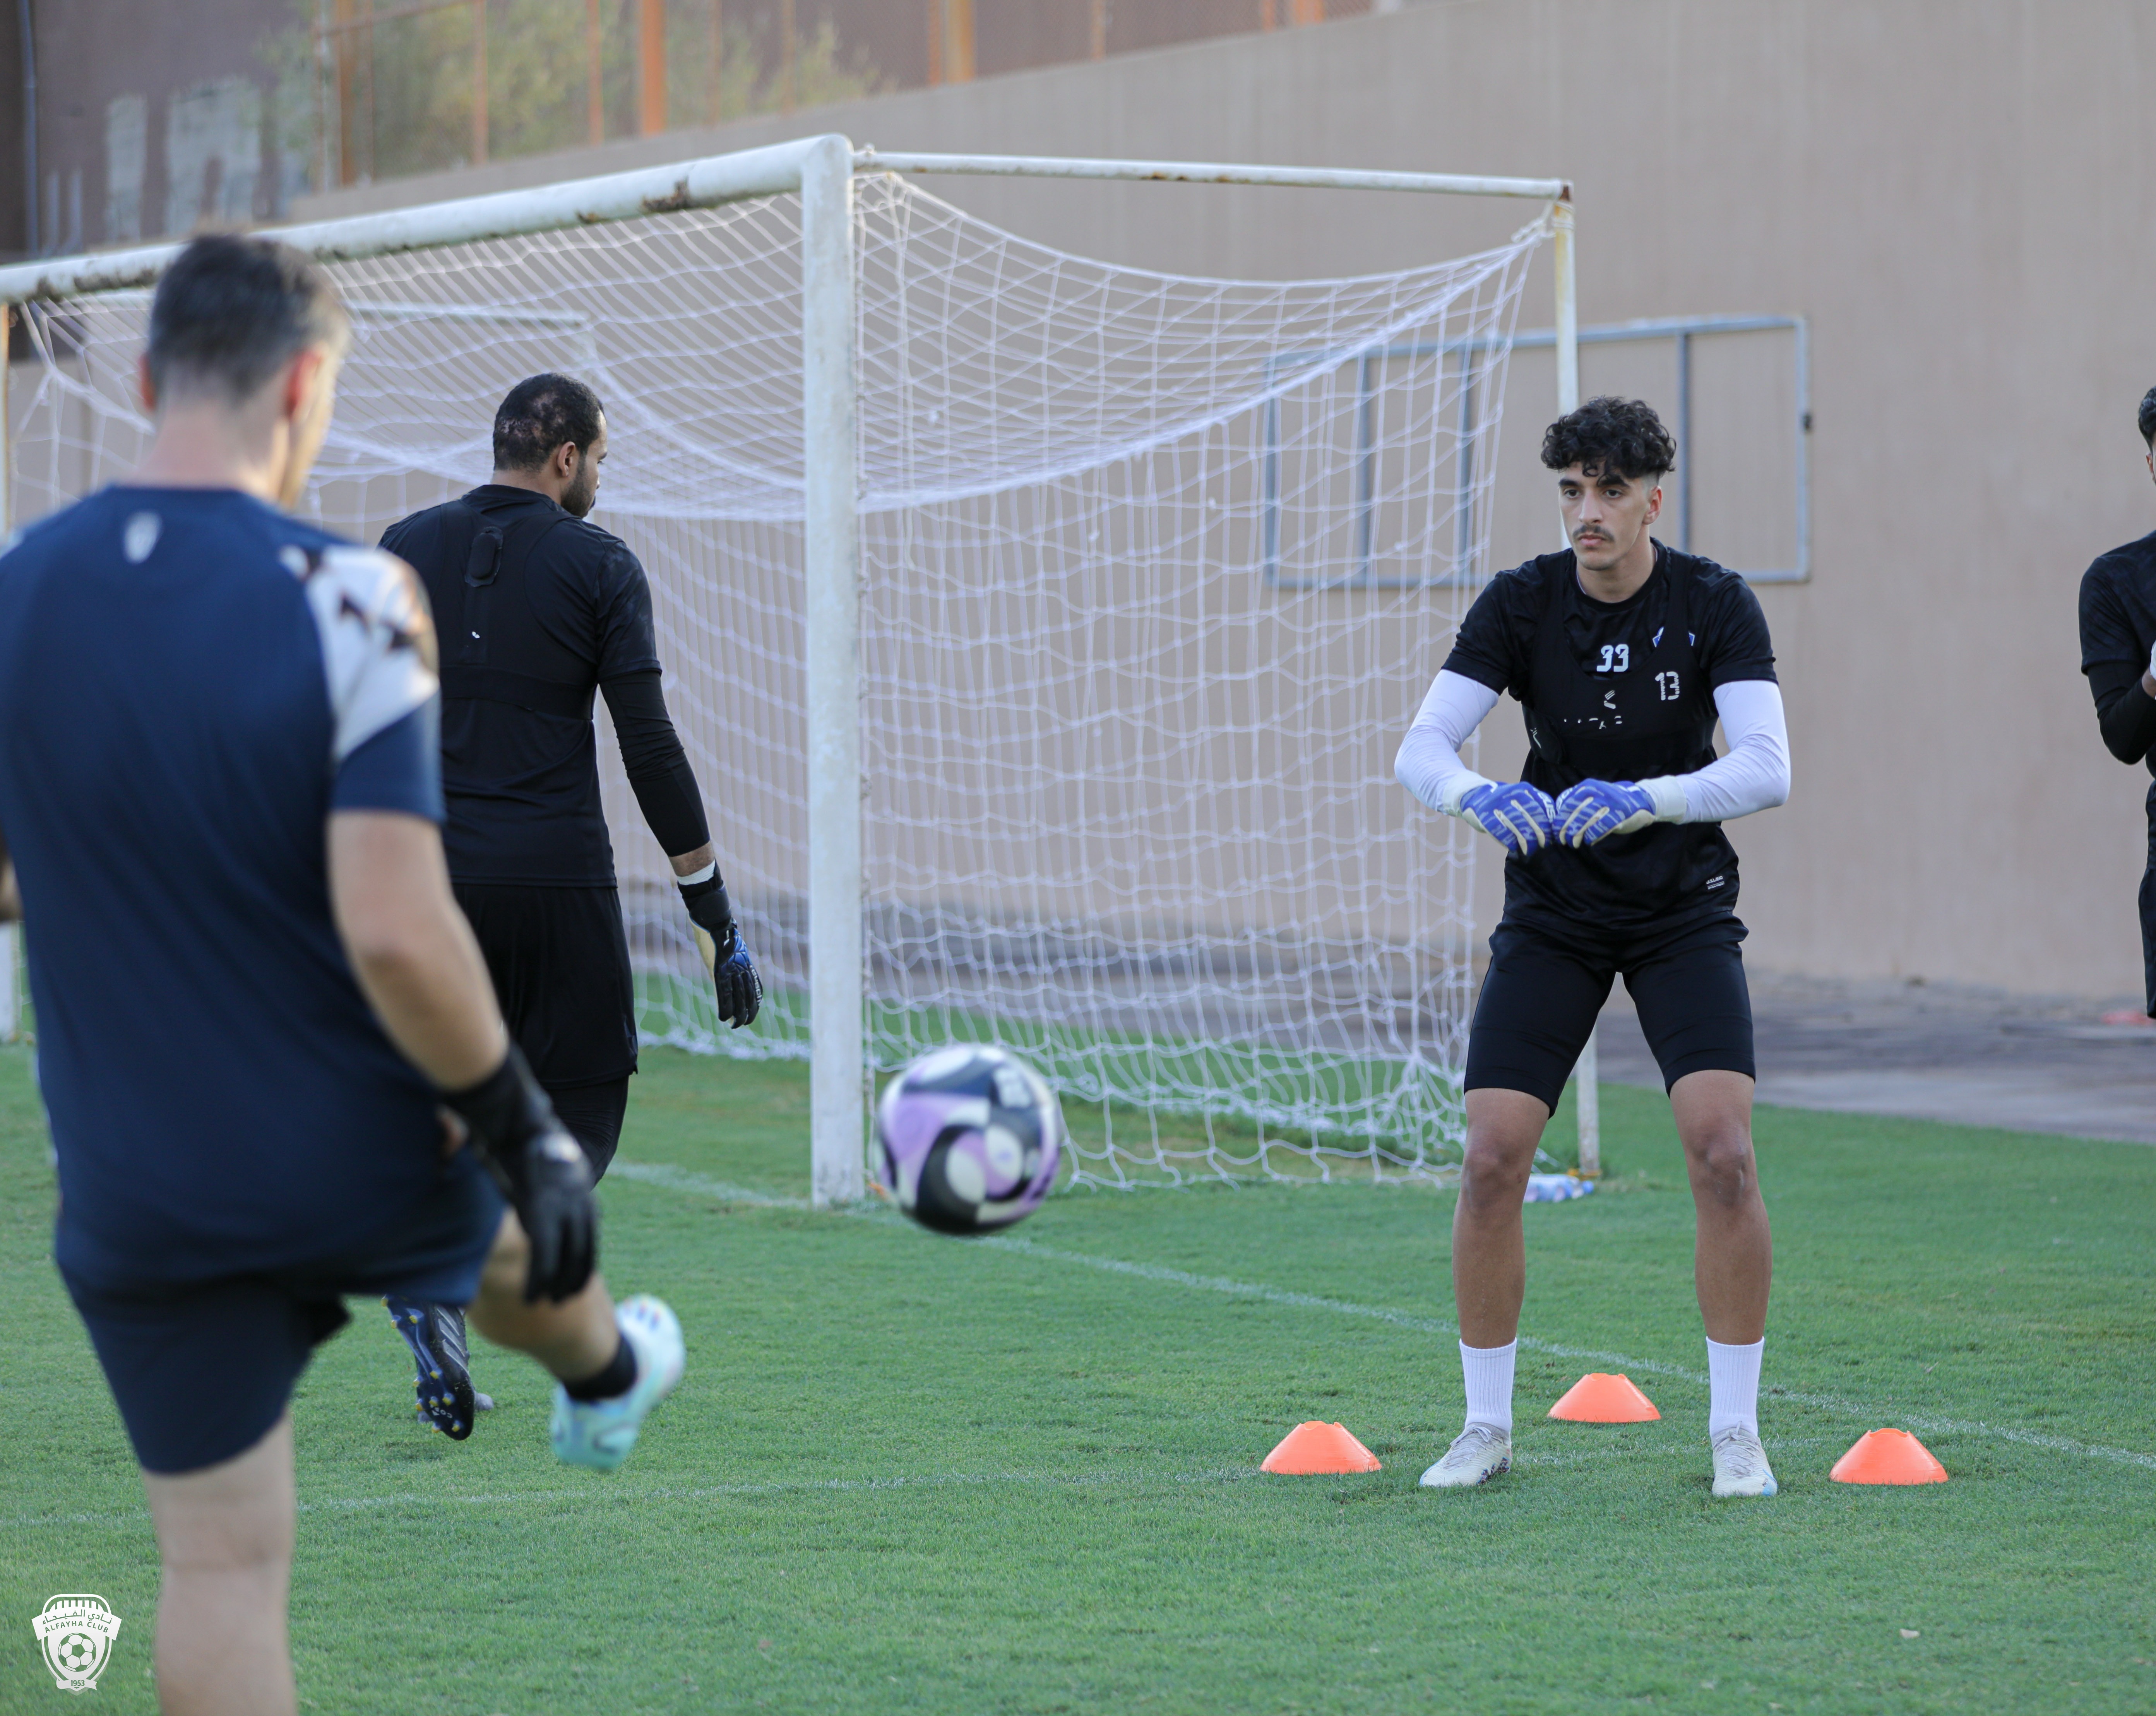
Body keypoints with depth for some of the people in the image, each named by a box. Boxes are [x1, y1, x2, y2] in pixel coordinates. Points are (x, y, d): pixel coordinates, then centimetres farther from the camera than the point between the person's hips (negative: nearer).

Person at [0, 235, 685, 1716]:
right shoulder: (345, 597, -21)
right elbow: (397, 932, -26)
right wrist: (525, 1130, -14)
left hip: (136, 1192, 2)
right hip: (362, 1165, -2)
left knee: (221, 1565, 7)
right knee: (513, 1223, 33)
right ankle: (606, 1380, 66)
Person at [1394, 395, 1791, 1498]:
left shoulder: (1716, 606, -10)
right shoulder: (1521, 603, -8)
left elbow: (1767, 768, -22)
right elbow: (1420, 750, -15)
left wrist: (1644, 800, -38)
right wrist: (1479, 797, -38)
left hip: (1683, 913, -1)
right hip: (1551, 915, 1)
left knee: (1722, 1154, -17)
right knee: (1491, 1160, -11)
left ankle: (1736, 1431, -3)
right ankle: (1487, 1427, 6)